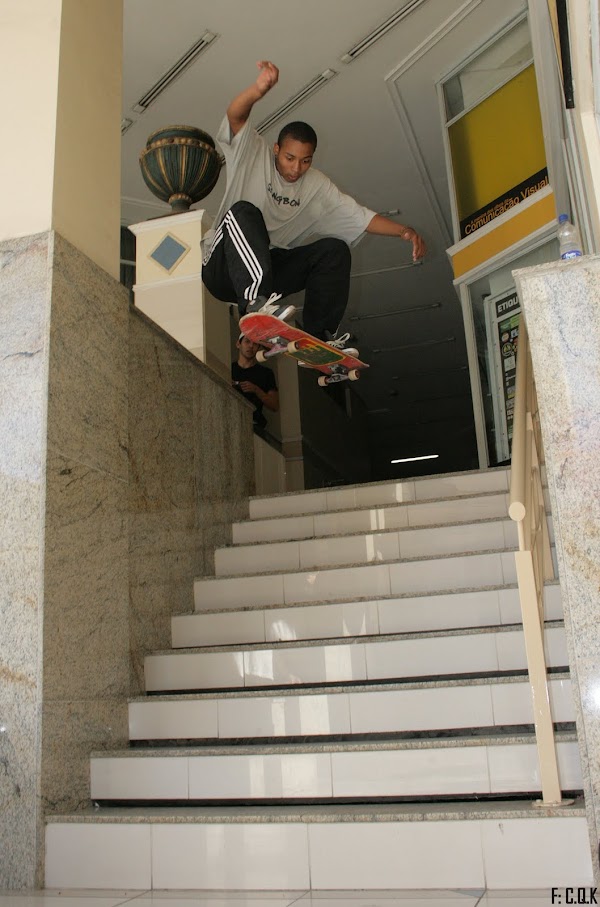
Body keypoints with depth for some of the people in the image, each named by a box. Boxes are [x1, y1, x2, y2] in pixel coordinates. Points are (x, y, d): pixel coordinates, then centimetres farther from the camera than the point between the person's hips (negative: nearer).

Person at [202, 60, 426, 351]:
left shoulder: (317, 185, 6)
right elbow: (235, 117, -24)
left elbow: (361, 217, 0)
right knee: (244, 212, -33)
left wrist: (404, 231, -17)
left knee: (335, 249, -13)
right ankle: (255, 302, -51)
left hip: (271, 267, 5)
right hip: (224, 266, -4)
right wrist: (259, 89, -46)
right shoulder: (254, 155, -4)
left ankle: (318, 336, -14)